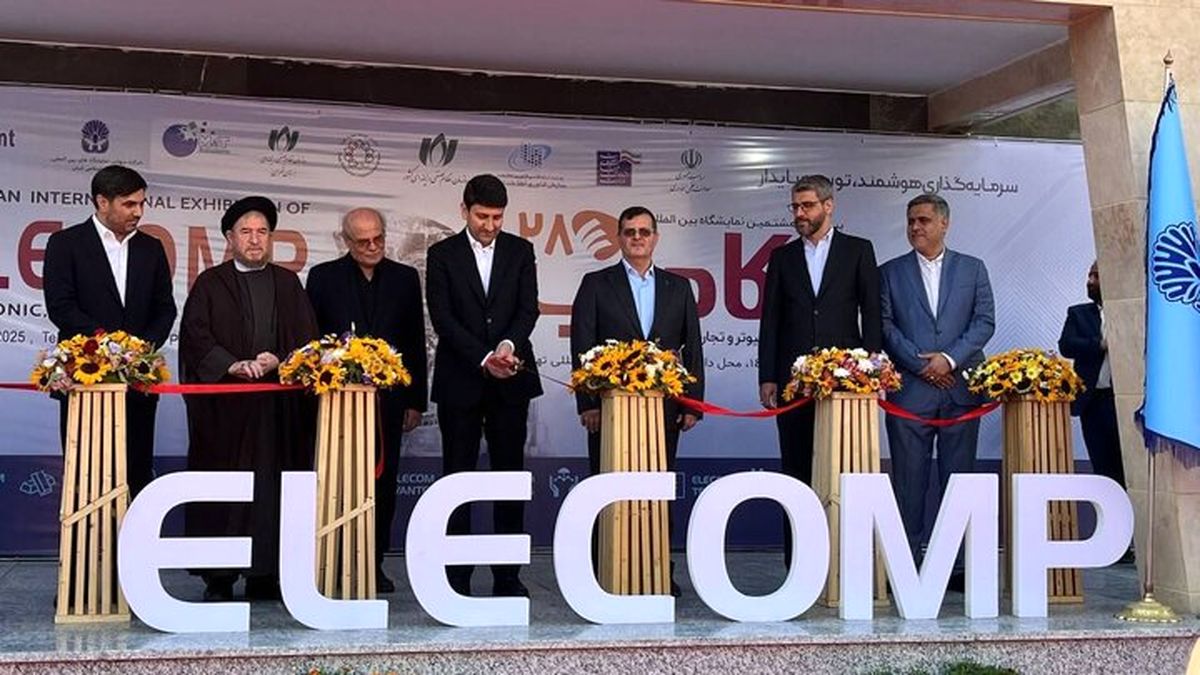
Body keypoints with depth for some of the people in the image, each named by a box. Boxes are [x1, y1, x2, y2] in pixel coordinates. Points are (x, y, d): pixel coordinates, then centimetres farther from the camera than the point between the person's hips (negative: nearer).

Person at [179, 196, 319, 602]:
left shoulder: (288, 284, 15)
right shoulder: (210, 284, 9)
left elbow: (307, 338, 8)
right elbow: (196, 336, -2)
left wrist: (277, 361, -10)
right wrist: (232, 365, -16)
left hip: (279, 405, 2)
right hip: (224, 405, -2)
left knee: (273, 485, 0)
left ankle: (266, 575, 5)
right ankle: (218, 578, 3)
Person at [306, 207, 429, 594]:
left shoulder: (405, 279, 8)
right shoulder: (324, 277, 3)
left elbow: (415, 344, 10)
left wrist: (415, 401, 7)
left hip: (387, 398, 2)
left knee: (382, 481, 5)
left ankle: (374, 562, 15)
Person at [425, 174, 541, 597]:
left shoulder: (520, 251, 8)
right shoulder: (442, 255, 2)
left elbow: (528, 308, -1)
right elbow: (443, 317, -6)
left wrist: (508, 345, -20)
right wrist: (483, 358, -16)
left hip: (510, 379, 2)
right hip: (460, 382, -1)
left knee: (510, 474, 4)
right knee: (457, 476, 3)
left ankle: (508, 575, 10)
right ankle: (457, 575, 8)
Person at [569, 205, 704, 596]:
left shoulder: (678, 287, 12)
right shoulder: (596, 284, 5)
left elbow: (693, 348, 11)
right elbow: (582, 347, 0)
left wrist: (692, 403, 3)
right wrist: (587, 403, -8)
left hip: (664, 407, 2)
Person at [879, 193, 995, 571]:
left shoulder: (972, 269, 12)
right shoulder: (890, 272, 11)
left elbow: (985, 322, 4)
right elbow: (885, 326, 2)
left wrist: (950, 359, -9)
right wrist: (920, 363, -8)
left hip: (960, 388, 1)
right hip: (909, 391, 0)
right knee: (909, 480, -1)